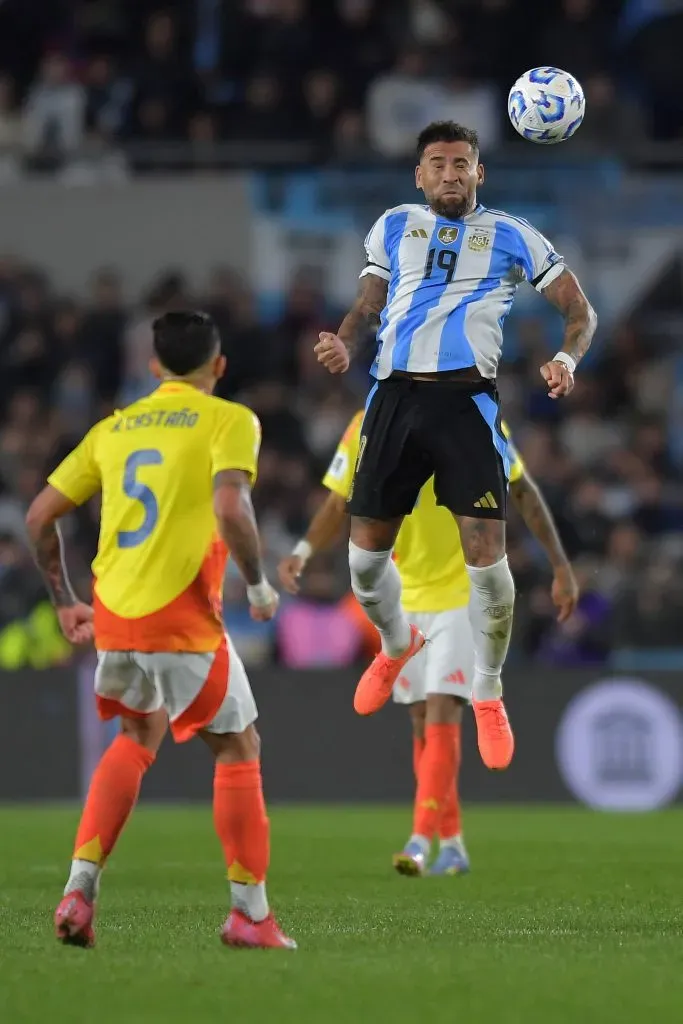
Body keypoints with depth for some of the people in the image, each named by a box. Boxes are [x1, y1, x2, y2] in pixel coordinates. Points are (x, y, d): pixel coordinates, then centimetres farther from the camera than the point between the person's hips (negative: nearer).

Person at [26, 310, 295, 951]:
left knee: (139, 736, 26)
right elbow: (229, 509, -19)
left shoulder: (113, 428, 14)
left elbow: (39, 517, 14)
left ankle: (80, 887, 11)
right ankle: (249, 914, 11)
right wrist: (259, 585, -5)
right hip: (182, 618, -5)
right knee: (237, 748, 11)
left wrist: (64, 601, 24)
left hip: (112, 617, 5)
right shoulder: (228, 421, -2)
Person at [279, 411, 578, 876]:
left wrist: (560, 565, -2)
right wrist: (304, 551, -17)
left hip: (465, 590, -4)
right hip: (402, 596, 4)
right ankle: (452, 845, 18)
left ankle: (421, 841, -19)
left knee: (441, 715, -16)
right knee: (423, 723, 7)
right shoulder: (365, 430, -5)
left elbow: (523, 492, -2)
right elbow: (339, 505, 2)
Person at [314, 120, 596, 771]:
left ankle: (488, 694, 7)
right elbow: (369, 302, 20)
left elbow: (578, 309, 9)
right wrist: (344, 341, -3)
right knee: (366, 553, 4)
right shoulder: (394, 227, 15)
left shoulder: (510, 236, 9)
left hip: (467, 401, -3)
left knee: (486, 555, -12)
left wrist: (566, 358, -12)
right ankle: (397, 644, 37)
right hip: (395, 397, 3)